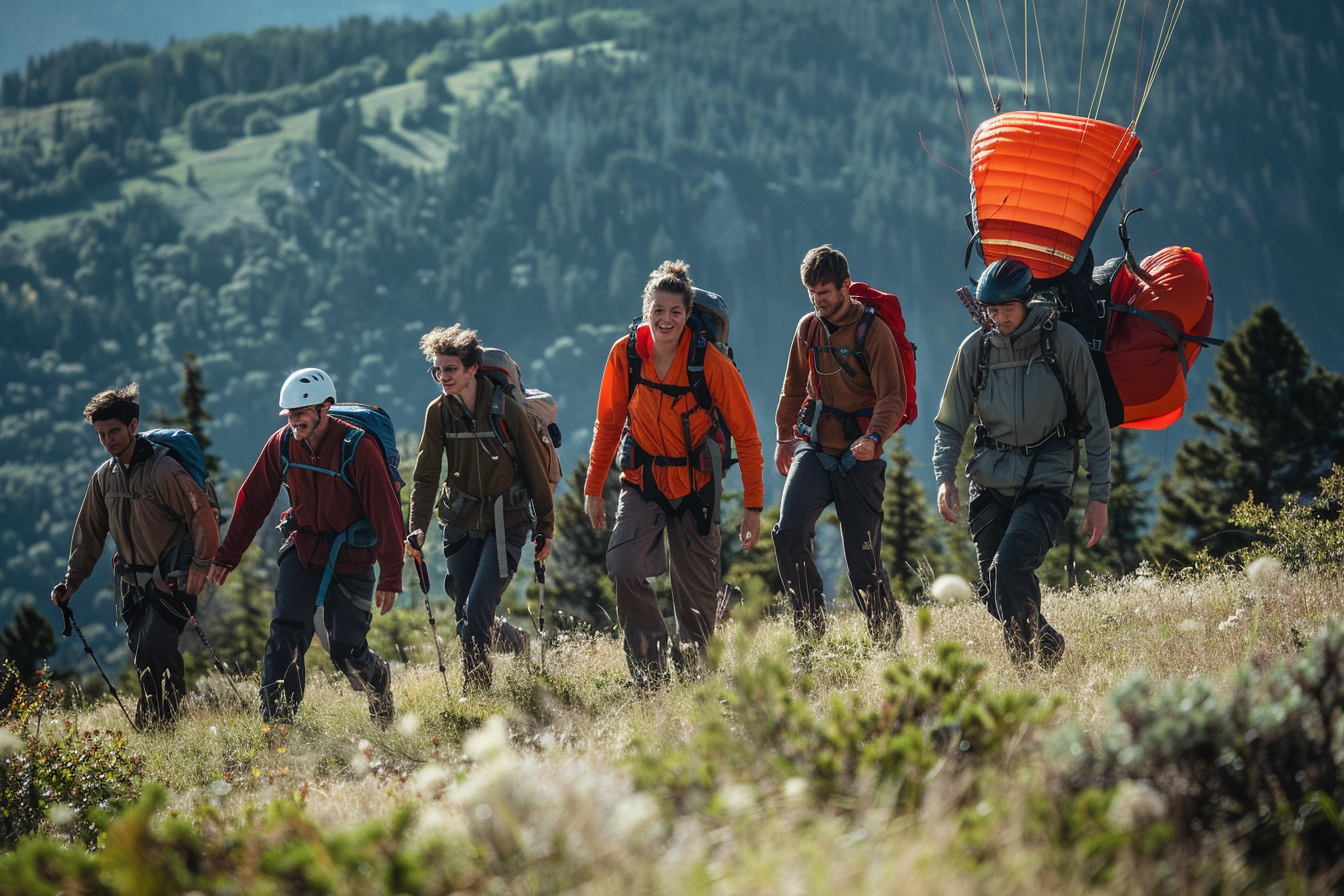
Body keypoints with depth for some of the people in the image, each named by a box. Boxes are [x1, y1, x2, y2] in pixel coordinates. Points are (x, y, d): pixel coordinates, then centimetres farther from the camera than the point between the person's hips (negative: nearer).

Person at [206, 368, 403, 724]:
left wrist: (390, 578, -20)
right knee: (285, 634, -13)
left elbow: (386, 513, -18)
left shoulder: (358, 448, -21)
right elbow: (253, 501, 4)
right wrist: (226, 557, 5)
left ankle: (379, 682, 35)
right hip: (303, 548, 4)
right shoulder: (282, 444, -6)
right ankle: (275, 719, -11)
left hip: (351, 558, -4)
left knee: (346, 650, 1)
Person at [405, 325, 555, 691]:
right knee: (466, 616, 8)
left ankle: (476, 691, -3)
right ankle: (514, 640, 38)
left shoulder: (507, 411, -14)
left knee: (477, 610, -15)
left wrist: (546, 528, 0)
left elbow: (536, 469, -5)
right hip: (461, 522, 4)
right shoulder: (438, 412, -4)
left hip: (506, 523, -4)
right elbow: (426, 474, -1)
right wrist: (417, 527, -14)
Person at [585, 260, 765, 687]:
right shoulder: (625, 354, -8)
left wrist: (753, 506, -9)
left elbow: (746, 435, -8)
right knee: (625, 567, -19)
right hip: (642, 479, 2)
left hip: (694, 485, -2)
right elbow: (608, 423, 6)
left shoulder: (711, 363, -15)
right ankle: (649, 666, -6)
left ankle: (693, 672, 23)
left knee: (697, 588, 2)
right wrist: (593, 488, 7)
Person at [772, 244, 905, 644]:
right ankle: (810, 629, -6)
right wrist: (784, 436, 24)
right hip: (813, 447, 4)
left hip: (858, 457, -4)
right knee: (789, 533, -18)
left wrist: (874, 437, -33)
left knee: (863, 561, -4)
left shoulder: (874, 331, -9)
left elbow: (892, 397, -16)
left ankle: (888, 639, 15)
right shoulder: (808, 328, 8)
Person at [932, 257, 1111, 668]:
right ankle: (1046, 645, 26)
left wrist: (1099, 496, -2)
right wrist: (944, 477, -11)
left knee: (1010, 566, -24)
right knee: (995, 591, 2)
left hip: (1046, 479, -4)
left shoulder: (1064, 342, -4)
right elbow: (950, 425, 8)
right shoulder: (975, 348, 3)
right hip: (990, 481, 4)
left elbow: (1095, 422, 1)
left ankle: (1027, 660, -9)